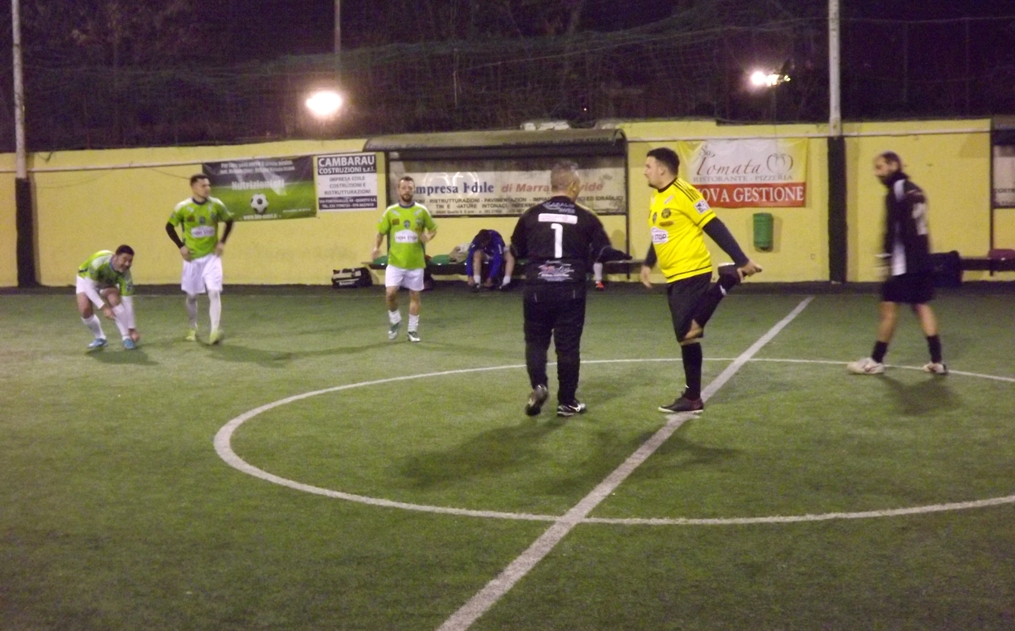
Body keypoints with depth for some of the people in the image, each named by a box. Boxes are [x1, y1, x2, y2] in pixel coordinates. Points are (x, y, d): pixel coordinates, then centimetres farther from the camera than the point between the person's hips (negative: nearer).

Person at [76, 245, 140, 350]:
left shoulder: (125, 275, -32)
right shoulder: (98, 261, -42)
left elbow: (128, 302, -27)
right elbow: (89, 287, -36)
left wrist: (132, 328, -27)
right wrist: (103, 307, -46)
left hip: (108, 282, 1)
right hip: (86, 279, -1)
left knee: (114, 299, -30)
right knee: (84, 309, -24)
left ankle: (127, 338, -18)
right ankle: (100, 338, 2)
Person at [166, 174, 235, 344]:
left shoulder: (216, 205, -5)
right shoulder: (183, 207, -9)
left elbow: (229, 221, 11)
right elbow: (169, 227, 4)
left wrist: (222, 242, 1)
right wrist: (181, 246, -5)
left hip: (211, 256, 0)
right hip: (192, 258, 0)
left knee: (214, 292, -15)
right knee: (191, 295, 9)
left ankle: (215, 331, -18)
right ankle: (192, 329, 29)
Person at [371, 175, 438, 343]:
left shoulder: (421, 211, 0)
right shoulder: (391, 211, 0)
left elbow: (433, 229, 10)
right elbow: (381, 232, 7)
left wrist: (428, 237, -12)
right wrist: (376, 247, -10)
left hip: (415, 262, 0)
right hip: (395, 261, 0)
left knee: (414, 295, 7)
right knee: (390, 293, -13)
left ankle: (413, 330, 19)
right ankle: (395, 320, 15)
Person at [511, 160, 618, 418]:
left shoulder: (531, 215, 1)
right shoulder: (586, 218, -3)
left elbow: (516, 250, 11)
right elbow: (604, 252, 0)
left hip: (537, 288, 1)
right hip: (571, 290, -1)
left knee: (536, 340, 16)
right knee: (568, 345, 8)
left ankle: (538, 385, -5)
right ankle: (567, 402, 14)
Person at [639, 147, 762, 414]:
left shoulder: (683, 193, -15)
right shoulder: (656, 199, 14)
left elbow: (715, 228, -16)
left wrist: (742, 261, -16)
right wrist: (648, 264, 20)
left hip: (691, 274, -10)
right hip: (674, 277, 11)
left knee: (687, 334, -10)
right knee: (686, 335, 13)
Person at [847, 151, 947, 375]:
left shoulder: (897, 190, -10)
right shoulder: (915, 191, 16)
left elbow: (892, 229, -18)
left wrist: (886, 258, -18)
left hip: (905, 262, -9)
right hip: (922, 259, 9)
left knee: (889, 306, -3)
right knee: (922, 306, 9)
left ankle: (876, 361, 3)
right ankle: (937, 362, 7)